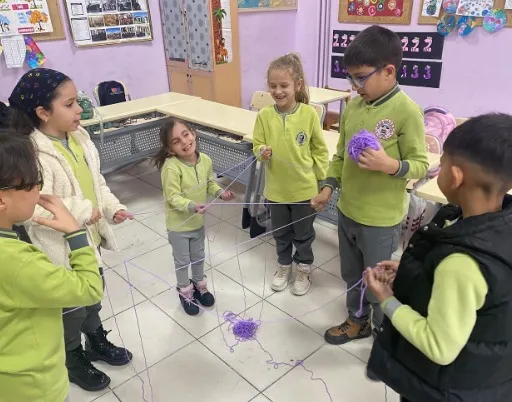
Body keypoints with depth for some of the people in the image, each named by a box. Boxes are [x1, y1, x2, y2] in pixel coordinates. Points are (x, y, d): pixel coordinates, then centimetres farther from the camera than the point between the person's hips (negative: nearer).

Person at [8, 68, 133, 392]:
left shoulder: (79, 137, -1)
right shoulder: (33, 154, -26)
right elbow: (35, 208, -32)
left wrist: (112, 207, -3)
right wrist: (84, 211, -28)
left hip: (90, 239, 7)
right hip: (62, 250, -7)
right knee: (71, 307, 15)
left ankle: (97, 342, 52)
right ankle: (74, 360, 41)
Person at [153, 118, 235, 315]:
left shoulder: (205, 160, -9)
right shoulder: (171, 167, -28)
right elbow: (173, 197, -27)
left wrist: (220, 192, -12)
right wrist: (192, 206, -41)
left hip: (199, 221, 5)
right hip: (178, 224, -5)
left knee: (198, 256, 25)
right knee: (182, 261, 16)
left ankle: (199, 285, 51)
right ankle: (185, 292, 41)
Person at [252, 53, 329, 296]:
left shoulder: (309, 114, -14)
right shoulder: (264, 115, -10)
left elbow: (320, 150, -4)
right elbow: (257, 146, -1)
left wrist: (323, 180, -1)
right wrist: (262, 152, -24)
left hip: (304, 188, -2)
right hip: (276, 188, 2)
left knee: (303, 234, 17)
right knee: (281, 233, 21)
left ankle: (303, 270, 40)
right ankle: (284, 267, 45)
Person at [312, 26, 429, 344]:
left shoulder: (407, 111, -17)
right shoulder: (353, 106, 2)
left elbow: (421, 164, -13)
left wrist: (390, 165, -31)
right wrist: (329, 187, 3)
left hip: (381, 219, -6)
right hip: (347, 210, 7)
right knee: (352, 275, 23)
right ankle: (358, 321, 46)